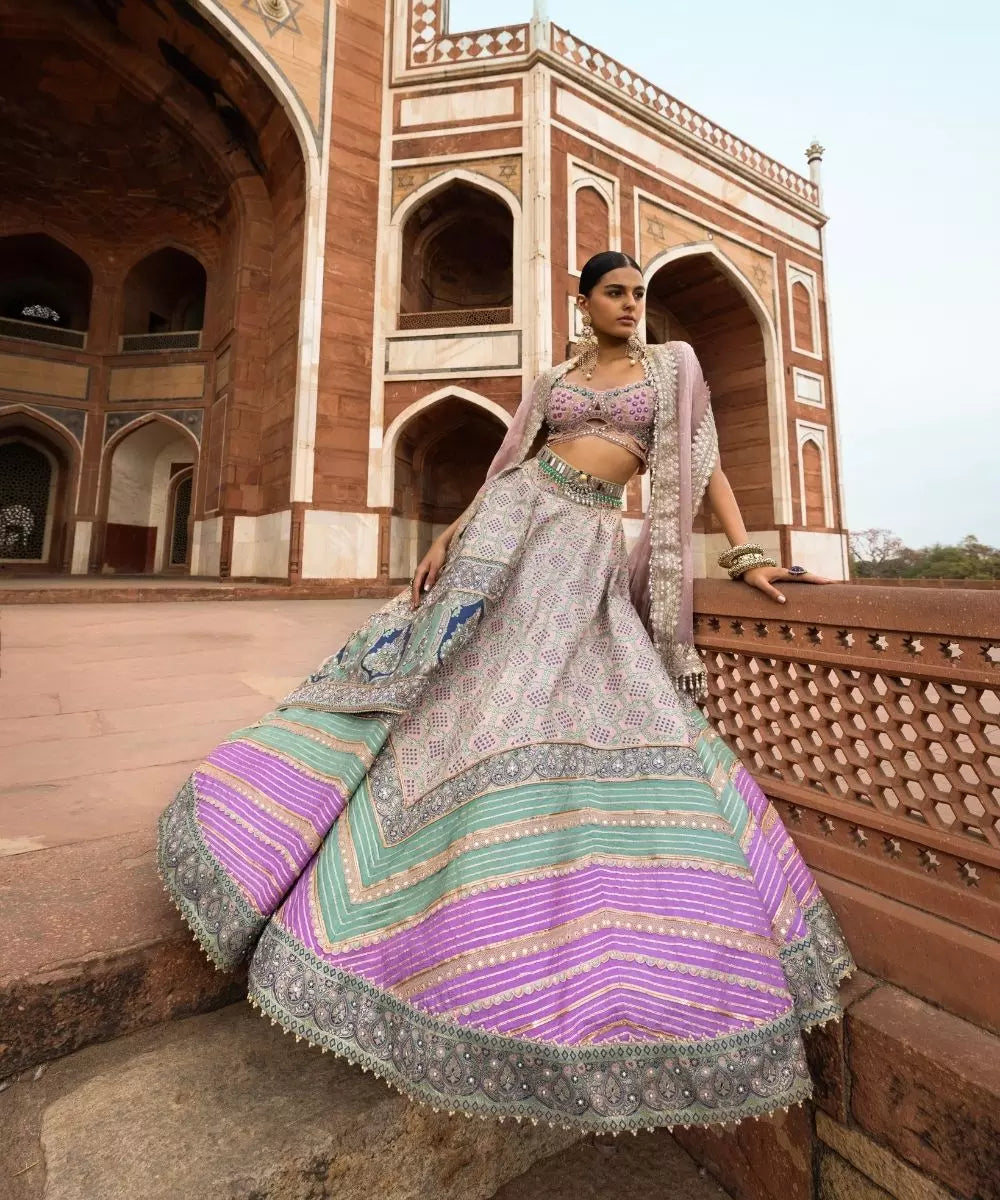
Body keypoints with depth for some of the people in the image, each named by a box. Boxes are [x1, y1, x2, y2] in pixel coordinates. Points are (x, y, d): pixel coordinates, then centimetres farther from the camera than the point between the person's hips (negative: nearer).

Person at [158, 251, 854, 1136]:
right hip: (517, 518, 1)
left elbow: (706, 465, 11)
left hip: (589, 542, -1)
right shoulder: (553, 380, 21)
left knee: (615, 707, -16)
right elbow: (504, 467, 15)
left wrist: (747, 556, -1)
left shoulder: (674, 365, 20)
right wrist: (447, 536, 2)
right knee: (459, 679, -7)